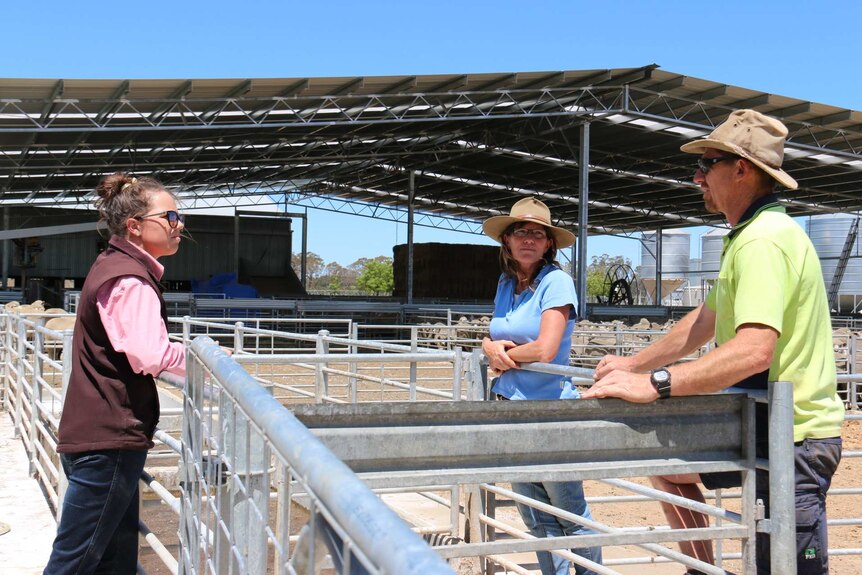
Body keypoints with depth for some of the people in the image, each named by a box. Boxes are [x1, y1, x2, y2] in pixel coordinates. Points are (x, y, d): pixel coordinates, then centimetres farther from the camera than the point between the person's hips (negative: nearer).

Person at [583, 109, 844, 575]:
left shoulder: (763, 240, -21)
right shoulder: (748, 236, 14)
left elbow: (755, 350, -35)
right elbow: (703, 322, 21)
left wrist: (655, 384, -38)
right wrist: (633, 365, 20)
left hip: (793, 438, -10)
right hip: (766, 429, 11)